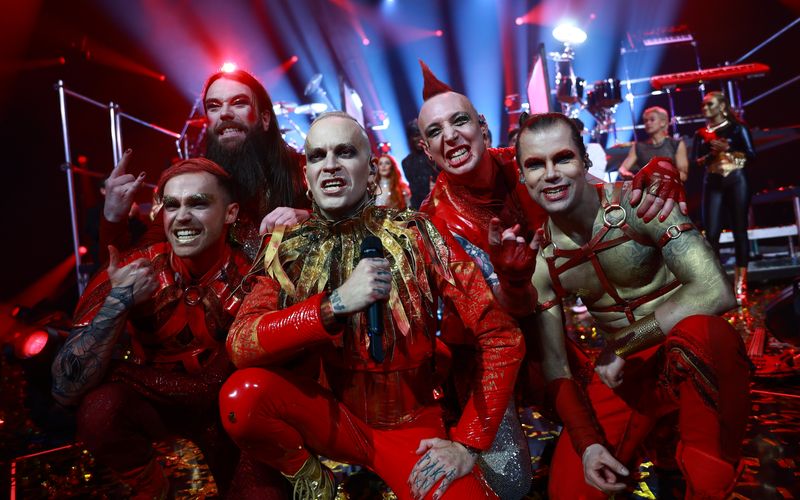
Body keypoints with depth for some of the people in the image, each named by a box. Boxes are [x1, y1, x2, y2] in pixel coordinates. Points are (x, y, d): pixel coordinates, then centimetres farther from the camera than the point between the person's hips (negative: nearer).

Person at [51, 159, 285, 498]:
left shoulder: (250, 275, -20)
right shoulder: (130, 273, -19)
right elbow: (66, 389, -22)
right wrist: (117, 301, -34)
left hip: (226, 408, 0)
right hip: (150, 402, 1)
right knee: (99, 409, -28)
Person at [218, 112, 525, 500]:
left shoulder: (417, 236, -13)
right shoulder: (289, 251, -7)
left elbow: (502, 336, -13)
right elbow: (239, 345, -19)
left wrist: (468, 443, -14)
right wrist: (334, 304, -32)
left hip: (413, 428, -2)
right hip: (336, 417, 3)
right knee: (241, 395, -22)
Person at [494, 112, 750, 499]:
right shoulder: (539, 259, -8)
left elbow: (714, 293, -30)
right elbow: (554, 364, -3)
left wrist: (622, 345, -25)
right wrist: (587, 441, -14)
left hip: (697, 356, -3)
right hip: (622, 371, 3)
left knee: (697, 329, -38)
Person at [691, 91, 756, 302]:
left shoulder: (737, 128, 3)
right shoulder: (701, 133, 12)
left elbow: (751, 155, -2)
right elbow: (695, 161, 5)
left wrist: (728, 150, -15)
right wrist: (711, 154, -13)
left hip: (736, 182, -3)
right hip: (712, 184, 3)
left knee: (739, 230, -2)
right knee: (711, 233, -4)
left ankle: (740, 284, 2)